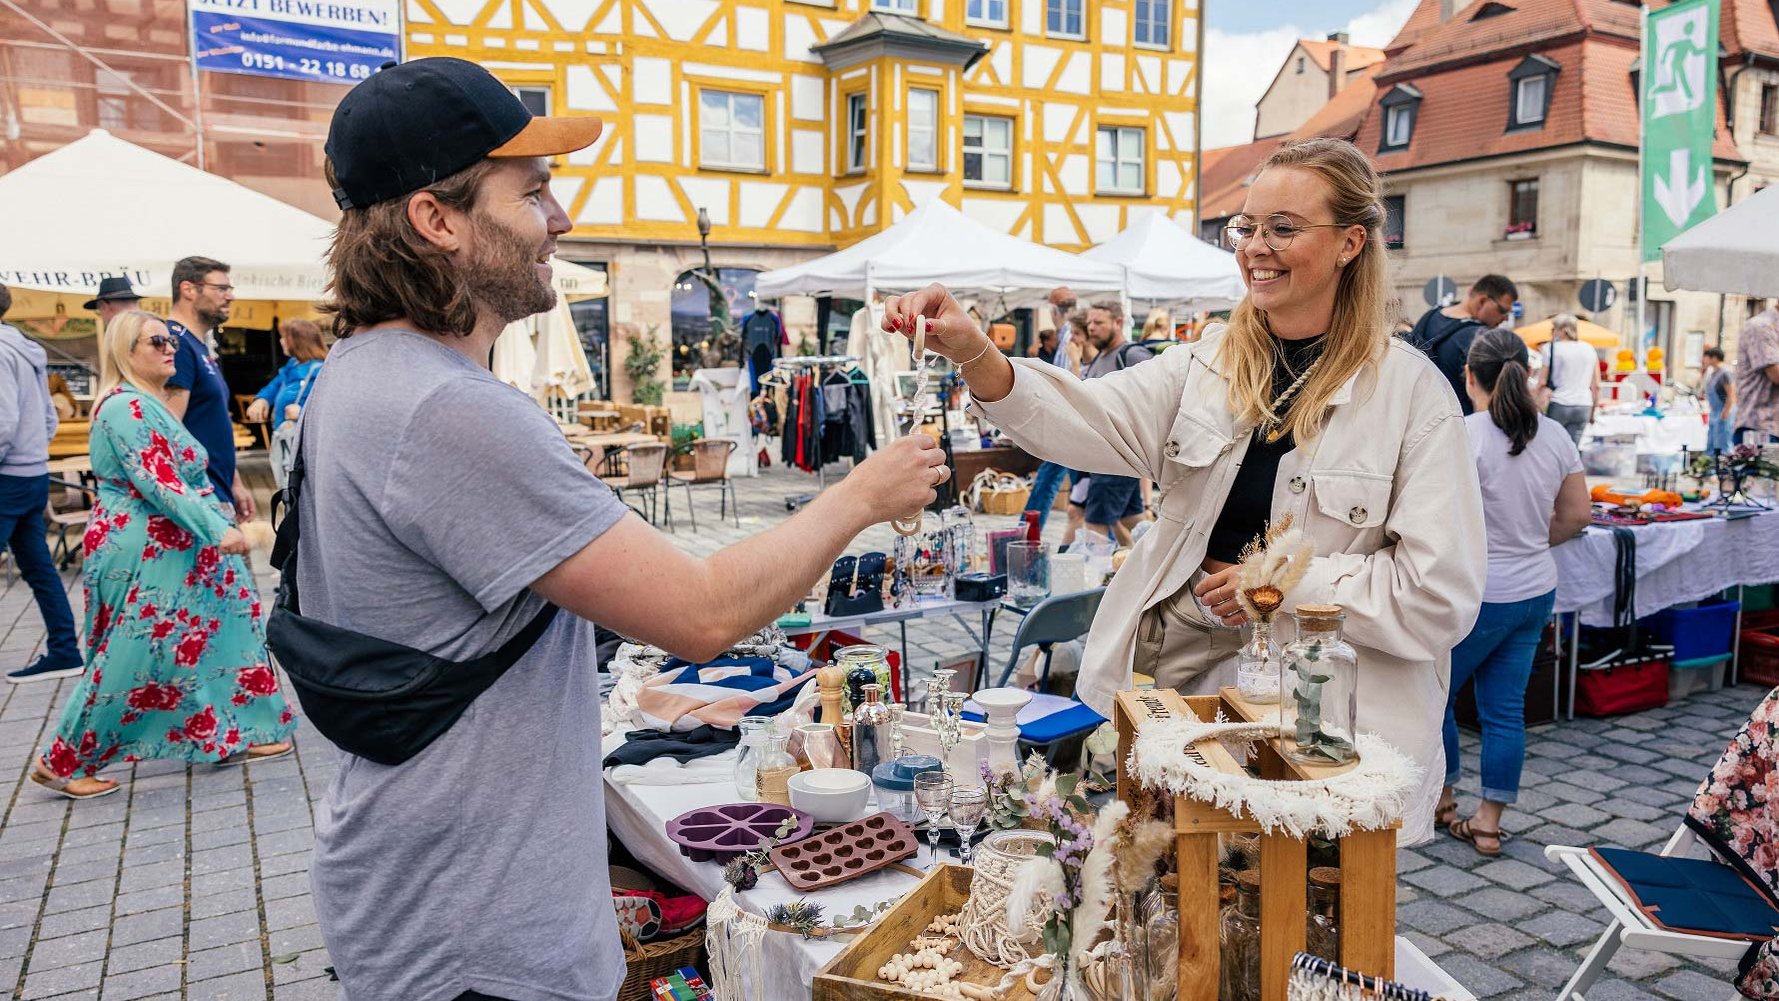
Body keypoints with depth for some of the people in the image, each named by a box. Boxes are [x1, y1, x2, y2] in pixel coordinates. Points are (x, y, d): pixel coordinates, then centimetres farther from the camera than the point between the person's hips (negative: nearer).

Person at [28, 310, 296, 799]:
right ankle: (61, 761, 10)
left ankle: (231, 737, 20)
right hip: (144, 552, -10)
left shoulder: (148, 403, 15)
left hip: (170, 547, 10)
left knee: (203, 642, 12)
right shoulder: (126, 407, -18)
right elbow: (158, 484, -25)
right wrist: (219, 530, -29)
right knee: (134, 658, -4)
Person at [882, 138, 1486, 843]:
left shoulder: (1412, 393, -8)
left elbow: (1443, 594, -10)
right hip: (1176, 675, 4)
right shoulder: (1206, 366, 3)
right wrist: (972, 355, -30)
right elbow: (1089, 421, -15)